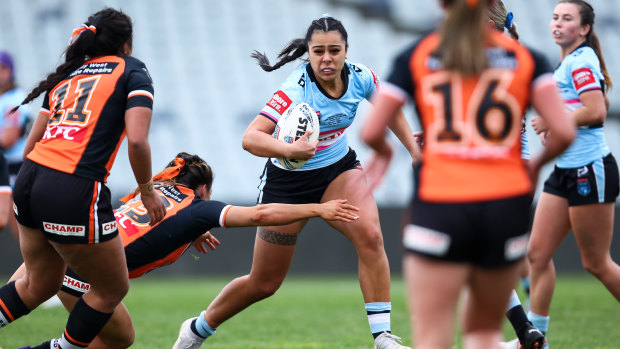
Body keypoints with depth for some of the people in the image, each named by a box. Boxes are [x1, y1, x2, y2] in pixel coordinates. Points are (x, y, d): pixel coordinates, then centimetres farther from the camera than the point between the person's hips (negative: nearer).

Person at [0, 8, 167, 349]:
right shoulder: (131, 71, 4)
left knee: (39, 283, 25)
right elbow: (137, 141, -9)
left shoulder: (66, 75, 22)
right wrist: (147, 191, 5)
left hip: (29, 179, 7)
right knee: (113, 288, 13)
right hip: (75, 192, -7)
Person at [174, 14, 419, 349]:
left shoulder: (360, 77, -14)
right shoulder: (296, 90, -30)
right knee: (264, 283, 7)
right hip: (288, 181, -4)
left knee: (370, 235, -26)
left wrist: (414, 151, 6)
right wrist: (290, 149, -57)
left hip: (339, 168, 4)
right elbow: (250, 138, -40)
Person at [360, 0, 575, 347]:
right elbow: (563, 132, -5)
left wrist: (384, 152, 22)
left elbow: (371, 132, 0)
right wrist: (537, 163, 15)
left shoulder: (416, 56, 4)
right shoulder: (527, 58, 5)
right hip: (507, 204, 2)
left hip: (439, 205, -2)